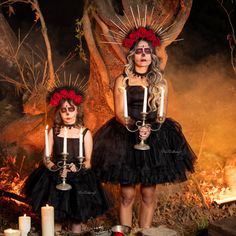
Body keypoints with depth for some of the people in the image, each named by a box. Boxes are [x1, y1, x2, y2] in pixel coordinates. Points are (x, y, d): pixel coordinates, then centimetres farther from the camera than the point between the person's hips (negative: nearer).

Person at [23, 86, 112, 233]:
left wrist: (77, 168, -21)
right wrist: (57, 169, -17)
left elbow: (88, 162, -1)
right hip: (55, 179, 1)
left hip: (79, 179, -1)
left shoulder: (85, 133, -1)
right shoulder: (54, 132, 3)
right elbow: (46, 159, 2)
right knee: (55, 220, 0)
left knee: (77, 219, -3)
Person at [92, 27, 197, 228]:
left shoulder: (160, 82, 10)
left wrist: (151, 128, -17)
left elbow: (161, 114, 4)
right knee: (127, 195, -2)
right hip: (126, 138, -2)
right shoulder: (122, 81, 3)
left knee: (148, 194, 3)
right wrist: (135, 127, -23)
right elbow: (119, 114, -4)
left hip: (154, 138, 2)